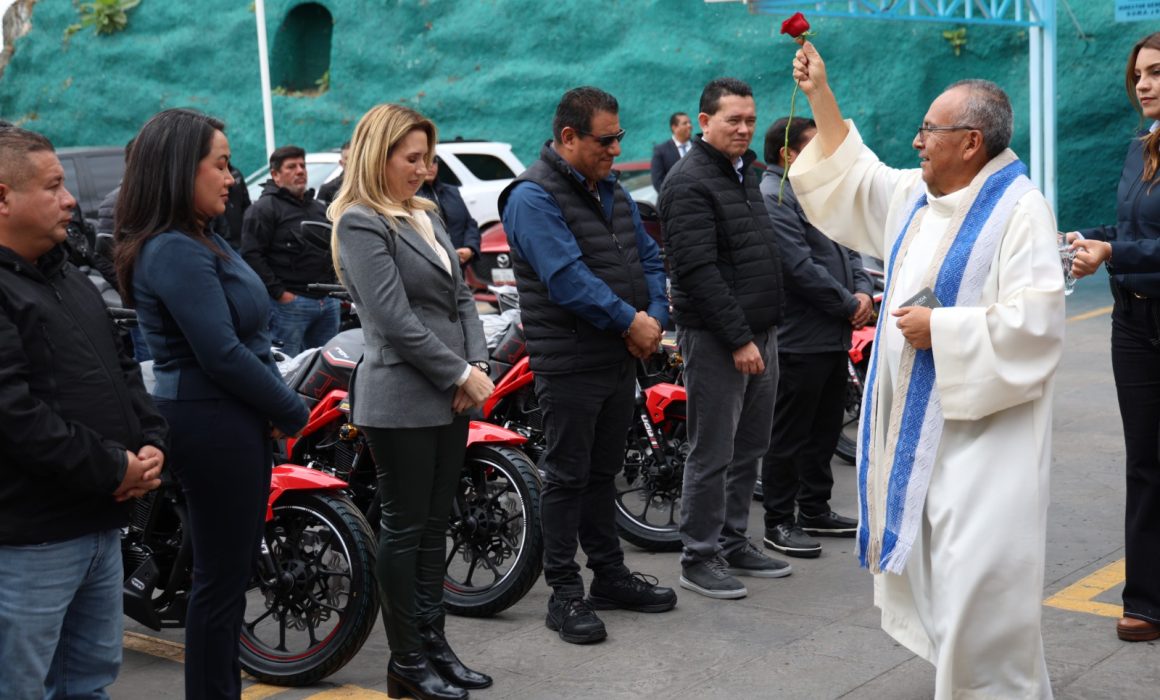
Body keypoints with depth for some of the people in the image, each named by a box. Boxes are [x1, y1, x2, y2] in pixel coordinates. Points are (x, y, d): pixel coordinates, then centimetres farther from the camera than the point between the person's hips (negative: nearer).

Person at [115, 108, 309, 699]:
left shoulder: (200, 242, 14)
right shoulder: (176, 252, -18)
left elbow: (247, 335, 16)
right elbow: (221, 355, -22)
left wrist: (276, 409, 3)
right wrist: (293, 411, -11)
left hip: (234, 424, 10)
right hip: (213, 426, -10)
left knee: (233, 568, 17)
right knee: (221, 578, -2)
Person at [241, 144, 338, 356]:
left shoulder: (319, 208, 21)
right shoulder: (263, 209, -4)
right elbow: (251, 255, -14)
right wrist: (279, 292, -17)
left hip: (328, 302, 8)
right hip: (289, 302, -8)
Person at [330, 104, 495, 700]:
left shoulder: (426, 215, 15)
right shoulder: (361, 223, -10)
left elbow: (460, 297, 13)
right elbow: (395, 321, -18)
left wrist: (476, 367, -2)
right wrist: (461, 375, -14)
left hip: (451, 397, 8)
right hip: (403, 399, -8)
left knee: (433, 527, 13)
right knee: (404, 530, 1)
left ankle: (433, 644, 23)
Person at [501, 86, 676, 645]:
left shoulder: (611, 190, 14)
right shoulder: (533, 197, -14)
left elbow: (648, 258, 15)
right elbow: (567, 278, -23)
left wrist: (654, 317, -3)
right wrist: (630, 322, -19)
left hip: (621, 357, 8)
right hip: (569, 363, -8)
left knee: (604, 471, 17)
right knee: (568, 476, 0)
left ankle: (610, 573, 28)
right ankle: (564, 592, 8)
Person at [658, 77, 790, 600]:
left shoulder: (745, 173, 17)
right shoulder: (690, 183, -13)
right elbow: (699, 272, -20)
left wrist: (764, 332, 17)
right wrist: (738, 339, -21)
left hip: (760, 333, 9)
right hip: (716, 340, -9)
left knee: (749, 448, 14)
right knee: (712, 454, -3)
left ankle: (733, 543, 26)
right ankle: (699, 557, 7)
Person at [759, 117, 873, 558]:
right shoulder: (773, 199, -15)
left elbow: (848, 250, 19)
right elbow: (802, 269, -22)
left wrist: (863, 291, 0)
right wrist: (849, 304, -13)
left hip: (834, 337, 10)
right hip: (799, 340, -10)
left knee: (825, 431, 17)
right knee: (789, 436, -1)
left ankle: (815, 511, 28)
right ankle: (779, 522, 7)